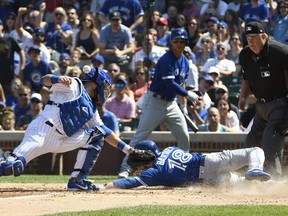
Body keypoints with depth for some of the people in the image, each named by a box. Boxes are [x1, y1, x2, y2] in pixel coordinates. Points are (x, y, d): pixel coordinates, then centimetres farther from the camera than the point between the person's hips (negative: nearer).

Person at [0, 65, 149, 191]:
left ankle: (77, 180, 0)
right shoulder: (74, 86, 0)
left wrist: (128, 150, 22)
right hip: (42, 130, -9)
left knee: (96, 135, 6)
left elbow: (105, 133, 26)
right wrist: (59, 79, -34)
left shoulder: (91, 108, 22)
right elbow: (45, 80, -11)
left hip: (61, 140, 9)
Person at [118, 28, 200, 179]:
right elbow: (170, 84, -25)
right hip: (156, 102, -8)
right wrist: (188, 94, -18)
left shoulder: (185, 62, 9)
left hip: (171, 103, 8)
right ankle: (125, 168, -12)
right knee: (140, 136, -10)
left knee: (184, 136, 4)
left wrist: (183, 104, 19)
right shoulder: (166, 60, -18)